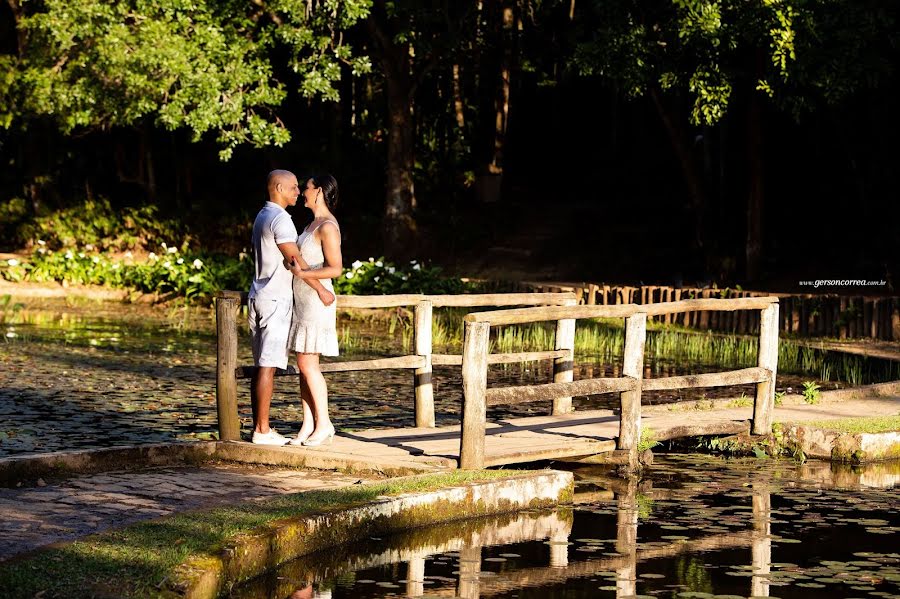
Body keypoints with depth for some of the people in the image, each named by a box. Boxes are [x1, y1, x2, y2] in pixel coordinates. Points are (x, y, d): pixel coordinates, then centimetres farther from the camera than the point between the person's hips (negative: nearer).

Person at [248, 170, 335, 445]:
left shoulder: (261, 217, 16)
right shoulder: (280, 219, -14)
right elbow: (295, 260, -18)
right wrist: (321, 290, -11)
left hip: (258, 296, 10)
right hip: (276, 299, -10)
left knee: (262, 366, 9)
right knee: (268, 366, -8)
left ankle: (259, 427, 10)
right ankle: (263, 430, -8)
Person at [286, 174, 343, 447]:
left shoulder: (328, 227, -14)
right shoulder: (313, 223, 16)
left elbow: (335, 268, -21)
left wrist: (302, 274, -28)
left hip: (316, 301, -10)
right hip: (303, 302, 10)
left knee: (308, 364, -8)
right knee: (304, 365, 7)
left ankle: (324, 424, 0)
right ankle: (308, 425, 9)